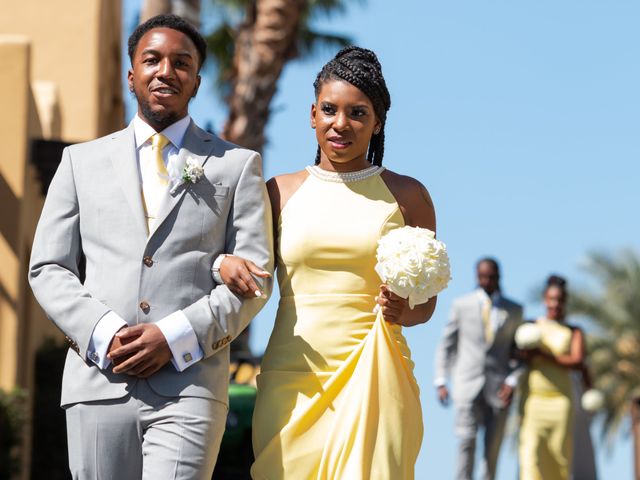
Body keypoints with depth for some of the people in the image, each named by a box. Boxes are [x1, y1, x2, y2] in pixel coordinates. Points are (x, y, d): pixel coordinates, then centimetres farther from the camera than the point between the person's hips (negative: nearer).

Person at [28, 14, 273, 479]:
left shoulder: (237, 166, 11)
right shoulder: (82, 162, 16)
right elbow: (48, 269, 10)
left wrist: (174, 337, -10)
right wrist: (104, 334, -7)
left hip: (189, 387, -2)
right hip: (99, 384, 2)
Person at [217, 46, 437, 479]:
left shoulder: (406, 196, 7)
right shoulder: (280, 193, 9)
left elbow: (426, 302, 11)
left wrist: (402, 312, -10)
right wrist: (225, 263, -7)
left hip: (374, 383, -1)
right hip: (291, 379, 1)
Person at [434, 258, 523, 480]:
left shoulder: (514, 310, 8)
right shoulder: (461, 305, 6)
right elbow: (446, 345, 9)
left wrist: (512, 381, -4)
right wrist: (440, 381, 1)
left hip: (498, 388, 1)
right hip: (467, 385, -1)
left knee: (493, 449, 2)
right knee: (466, 441, -14)